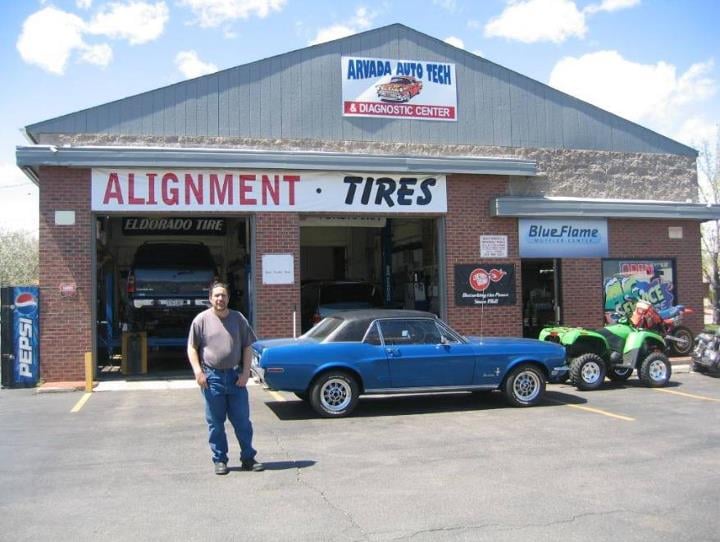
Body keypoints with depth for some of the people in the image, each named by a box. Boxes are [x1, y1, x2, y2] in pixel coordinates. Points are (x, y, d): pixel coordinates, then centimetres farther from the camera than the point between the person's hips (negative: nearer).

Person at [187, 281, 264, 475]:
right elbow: (192, 348, 1)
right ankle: (219, 460, 17)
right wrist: (198, 371, -10)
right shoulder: (201, 320, 0)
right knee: (215, 423, 6)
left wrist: (245, 372, -2)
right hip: (212, 377, -1)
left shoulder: (238, 319, 5)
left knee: (242, 421, 6)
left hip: (235, 376, 2)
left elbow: (247, 347, 7)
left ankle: (248, 458, 17)